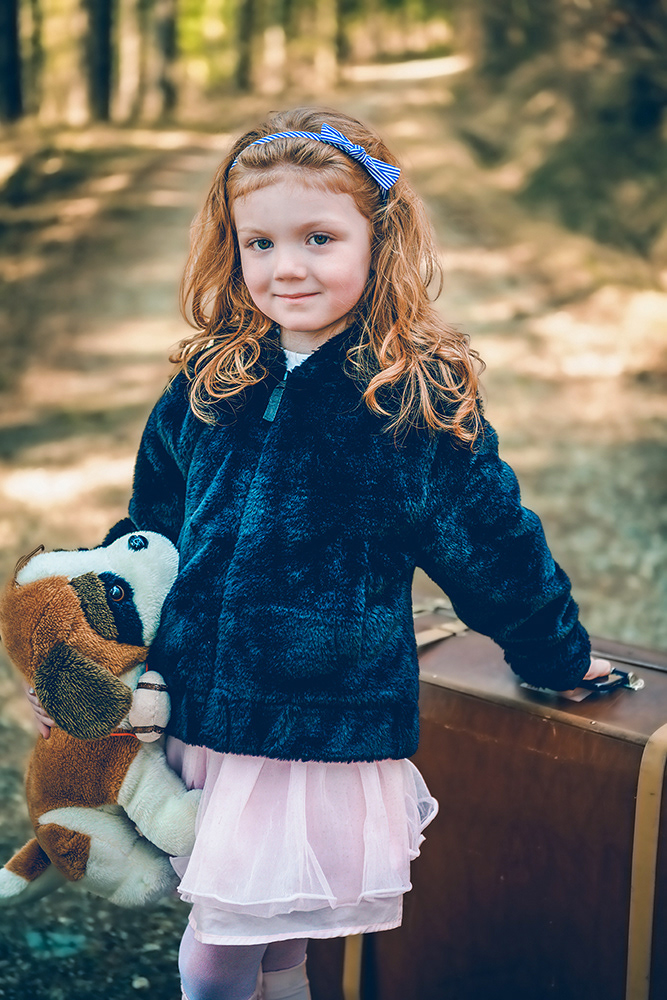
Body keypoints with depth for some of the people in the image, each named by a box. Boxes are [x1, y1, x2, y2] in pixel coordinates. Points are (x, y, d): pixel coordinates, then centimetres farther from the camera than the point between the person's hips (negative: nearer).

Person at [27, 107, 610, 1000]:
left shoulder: (421, 405, -9)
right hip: (196, 717, 4)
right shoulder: (205, 389, 3)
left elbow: (496, 548, 2)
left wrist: (557, 658, 14)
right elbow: (147, 532, 16)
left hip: (328, 735, -4)